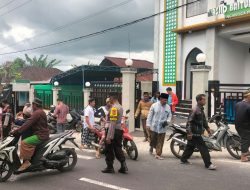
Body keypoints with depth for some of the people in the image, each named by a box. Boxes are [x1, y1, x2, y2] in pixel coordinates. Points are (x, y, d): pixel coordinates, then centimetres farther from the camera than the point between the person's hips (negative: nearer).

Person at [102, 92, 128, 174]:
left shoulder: (114, 108, -19)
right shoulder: (120, 107, 12)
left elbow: (112, 124, -24)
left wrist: (109, 136, -23)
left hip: (114, 131, -9)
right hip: (119, 130, 9)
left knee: (109, 149, 4)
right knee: (118, 149, 14)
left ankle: (110, 167, 13)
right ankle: (123, 167, 12)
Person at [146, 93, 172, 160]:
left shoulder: (168, 107, 2)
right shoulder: (154, 105, -4)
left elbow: (170, 115, 12)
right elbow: (150, 115, -1)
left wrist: (167, 121, -8)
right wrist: (148, 124, -4)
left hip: (162, 128, 1)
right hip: (154, 127, -1)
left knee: (160, 142, 1)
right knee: (153, 139, 9)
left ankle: (158, 154, 10)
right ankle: (152, 146, 42)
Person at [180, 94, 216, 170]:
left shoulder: (201, 109, 13)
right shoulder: (195, 110, -19)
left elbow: (204, 120, 25)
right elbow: (189, 121, -22)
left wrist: (207, 128, 18)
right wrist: (189, 132, -26)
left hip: (197, 133, 10)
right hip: (195, 133, -10)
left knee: (190, 146, 18)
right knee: (203, 148, -9)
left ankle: (183, 159, 30)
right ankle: (208, 164, -7)